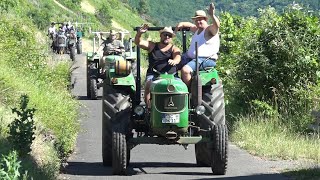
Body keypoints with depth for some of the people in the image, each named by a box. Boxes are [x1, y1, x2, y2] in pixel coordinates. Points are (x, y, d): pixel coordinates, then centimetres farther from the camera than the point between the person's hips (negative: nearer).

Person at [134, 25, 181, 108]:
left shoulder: (174, 48, 13)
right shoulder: (152, 46, 17)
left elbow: (178, 57, -10)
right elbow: (138, 42, 6)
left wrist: (174, 61, -35)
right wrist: (139, 33, -15)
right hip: (154, 74, 1)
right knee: (149, 84, -31)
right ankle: (149, 107, -35)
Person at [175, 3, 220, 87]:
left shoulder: (210, 30, -9)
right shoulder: (197, 30, 18)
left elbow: (217, 25, -30)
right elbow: (190, 25, 37)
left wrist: (212, 15, -49)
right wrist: (181, 24, 15)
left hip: (206, 60, -10)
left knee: (185, 70, -31)